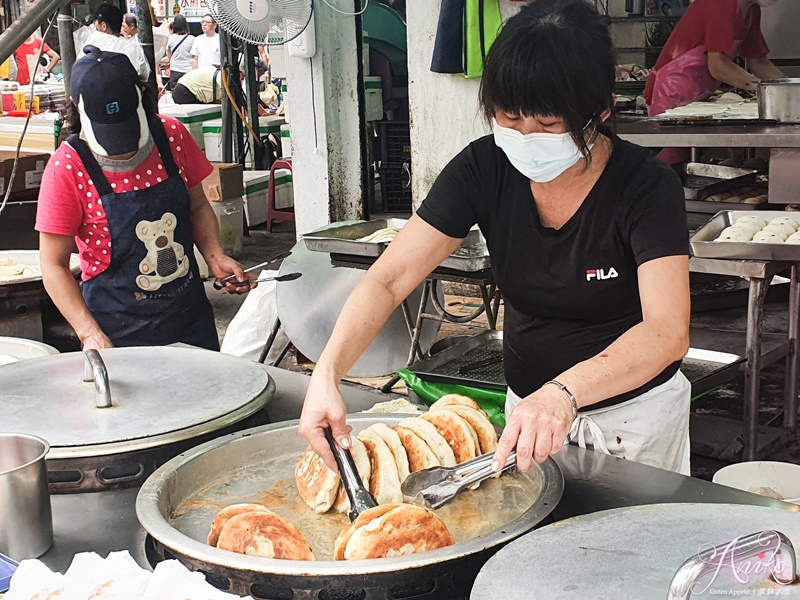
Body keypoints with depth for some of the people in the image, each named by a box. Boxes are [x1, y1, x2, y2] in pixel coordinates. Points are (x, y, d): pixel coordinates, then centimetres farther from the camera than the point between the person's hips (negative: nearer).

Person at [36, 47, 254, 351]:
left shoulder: (172, 135, -5)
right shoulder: (67, 168, -15)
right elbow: (54, 266, -12)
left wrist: (215, 256, -8)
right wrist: (90, 334, -23)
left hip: (190, 316, 4)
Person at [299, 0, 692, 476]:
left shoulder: (648, 187, -23)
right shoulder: (484, 169, -14)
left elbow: (667, 333, -35)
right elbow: (388, 280, -17)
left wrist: (564, 392, -52)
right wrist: (327, 372, -34)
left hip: (635, 414, -3)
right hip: (528, 406, 3)